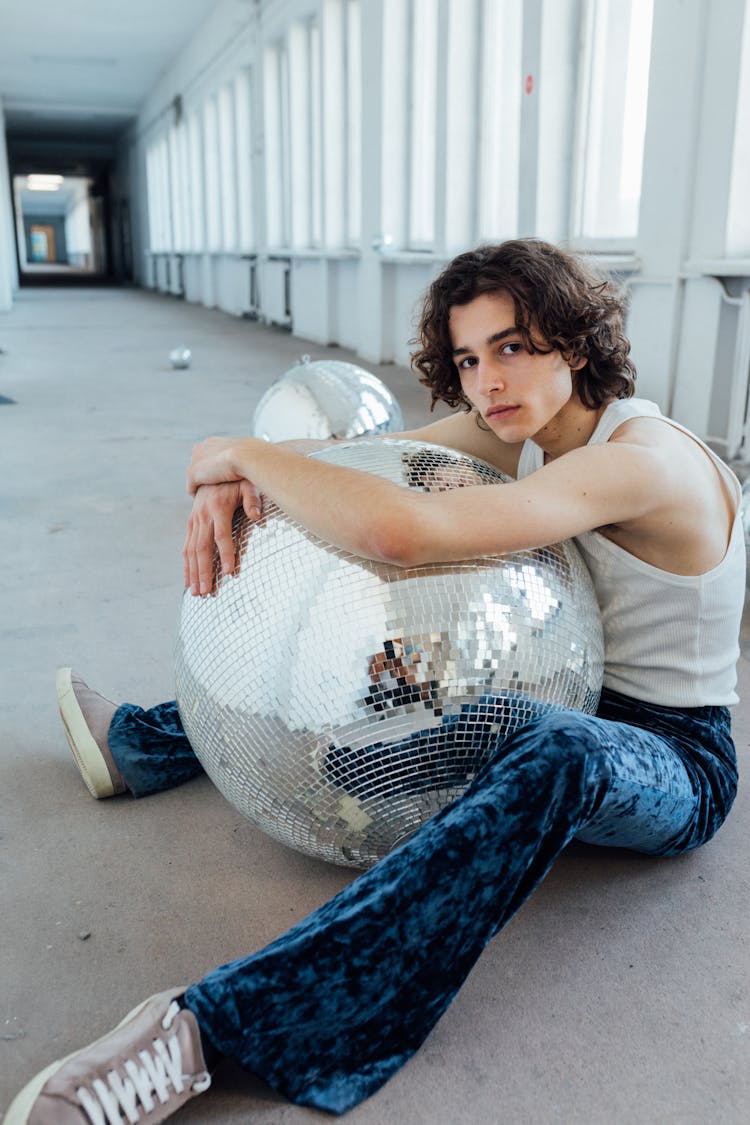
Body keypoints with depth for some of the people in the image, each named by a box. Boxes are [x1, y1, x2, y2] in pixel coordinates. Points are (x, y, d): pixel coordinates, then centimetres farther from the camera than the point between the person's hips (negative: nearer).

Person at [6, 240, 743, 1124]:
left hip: (677, 760, -7)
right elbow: (361, 462, 0)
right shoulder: (522, 424, -3)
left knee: (559, 755, -43)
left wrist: (239, 449, -27)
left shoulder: (646, 460, -29)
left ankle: (206, 1028, -45)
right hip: (562, 700, 8)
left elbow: (400, 531, -42)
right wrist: (224, 482, -20)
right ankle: (141, 747, 23)